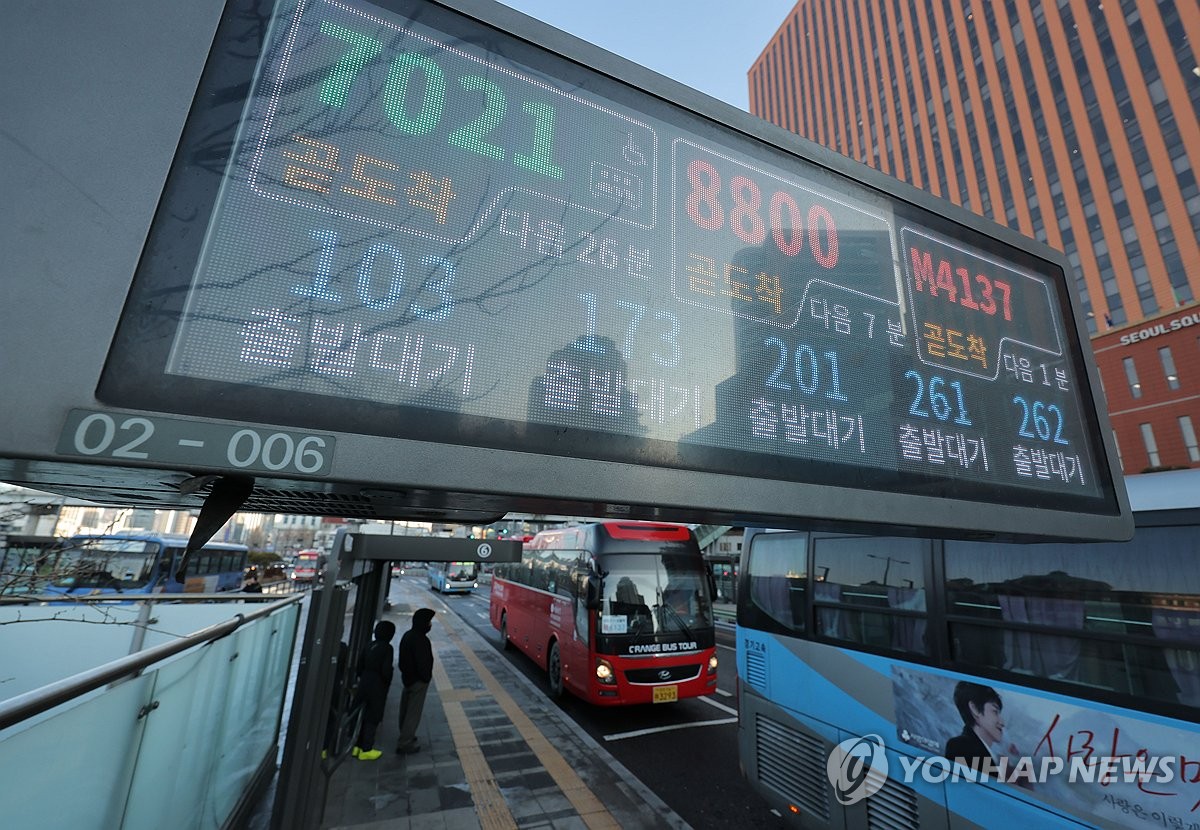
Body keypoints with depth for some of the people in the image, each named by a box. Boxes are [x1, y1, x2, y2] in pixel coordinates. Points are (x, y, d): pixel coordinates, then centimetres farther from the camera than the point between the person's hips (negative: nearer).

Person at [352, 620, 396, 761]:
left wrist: (363, 678, 19)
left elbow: (360, 664, 7)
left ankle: (358, 746, 28)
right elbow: (386, 670, -20)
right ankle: (366, 750, 15)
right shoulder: (387, 648, -17)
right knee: (373, 718, 7)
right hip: (378, 687, -7)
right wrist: (387, 683, -1)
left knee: (365, 716, 20)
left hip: (365, 684, 7)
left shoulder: (370, 645, 2)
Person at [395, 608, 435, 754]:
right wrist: (426, 677, -10)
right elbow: (423, 662, -24)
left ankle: (405, 736, 36)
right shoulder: (420, 640, -26)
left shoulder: (408, 635, 4)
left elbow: (403, 659, 13)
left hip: (407, 677, 10)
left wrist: (405, 671, 18)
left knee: (406, 709, 21)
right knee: (414, 712, 1)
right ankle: (405, 743, 7)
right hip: (418, 680, -10)